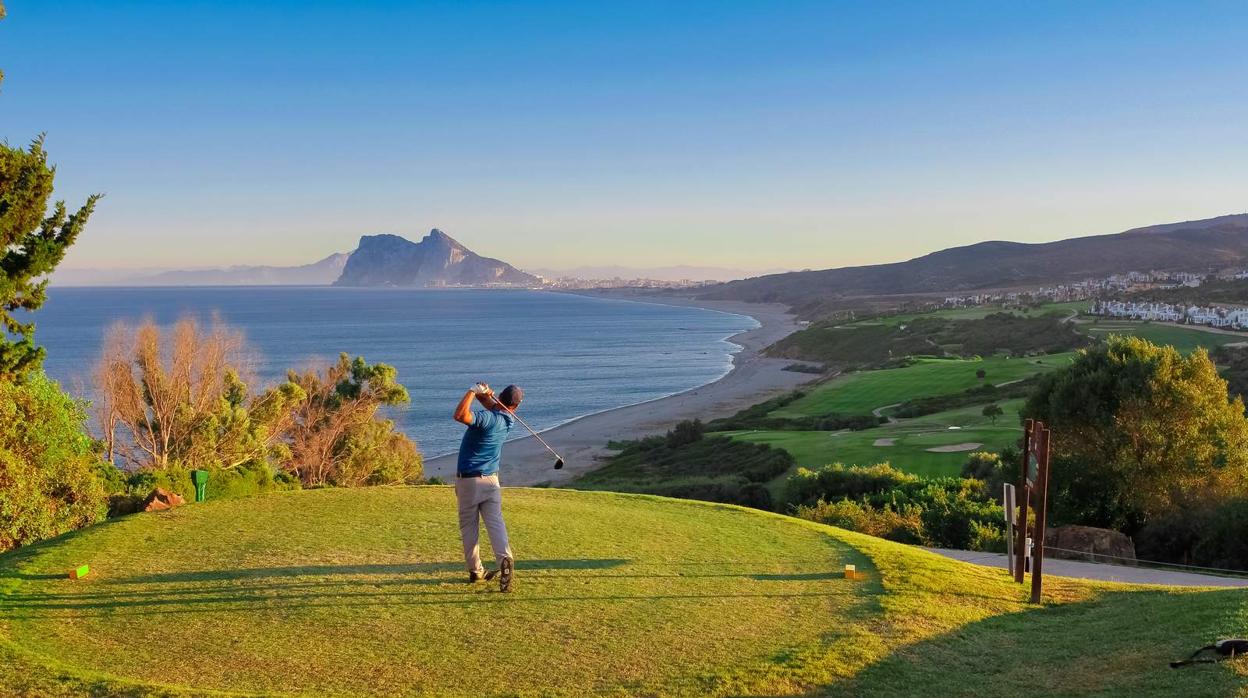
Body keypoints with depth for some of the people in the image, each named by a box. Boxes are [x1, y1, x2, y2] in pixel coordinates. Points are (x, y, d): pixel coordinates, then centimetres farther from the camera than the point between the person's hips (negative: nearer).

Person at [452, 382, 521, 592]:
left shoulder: (488, 418, -20)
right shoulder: (509, 421, 3)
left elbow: (460, 416, -35)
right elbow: (495, 407, 19)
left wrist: (473, 392, -24)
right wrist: (485, 395, -3)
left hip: (467, 480, -4)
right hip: (490, 480, 4)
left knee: (469, 526, 10)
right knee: (495, 522, -4)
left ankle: (475, 571, 15)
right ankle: (504, 558, -28)